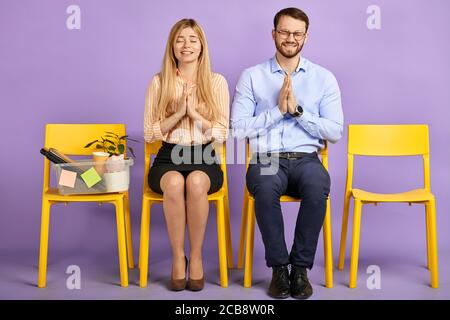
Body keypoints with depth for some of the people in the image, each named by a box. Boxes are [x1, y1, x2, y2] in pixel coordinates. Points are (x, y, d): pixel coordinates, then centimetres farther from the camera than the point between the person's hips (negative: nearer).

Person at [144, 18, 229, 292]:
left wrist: (194, 113, -13)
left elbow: (222, 133, 1)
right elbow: (149, 133, 3)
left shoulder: (217, 82, 6)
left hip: (204, 158, 0)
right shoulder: (159, 82, 6)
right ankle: (178, 257, -17)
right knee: (174, 182, -35)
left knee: (196, 181, -35)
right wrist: (178, 113, -10)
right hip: (169, 158, 0)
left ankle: (196, 256, -17)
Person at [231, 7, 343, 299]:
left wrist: (297, 110, -9)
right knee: (265, 188, -36)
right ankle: (279, 267, -16)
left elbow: (335, 132, 3)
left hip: (306, 159, 1)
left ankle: (301, 267, -15)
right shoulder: (252, 76, 8)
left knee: (318, 188, -34)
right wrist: (278, 110, -9)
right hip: (266, 160, -1)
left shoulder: (324, 78, 11)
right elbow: (237, 129, 0)